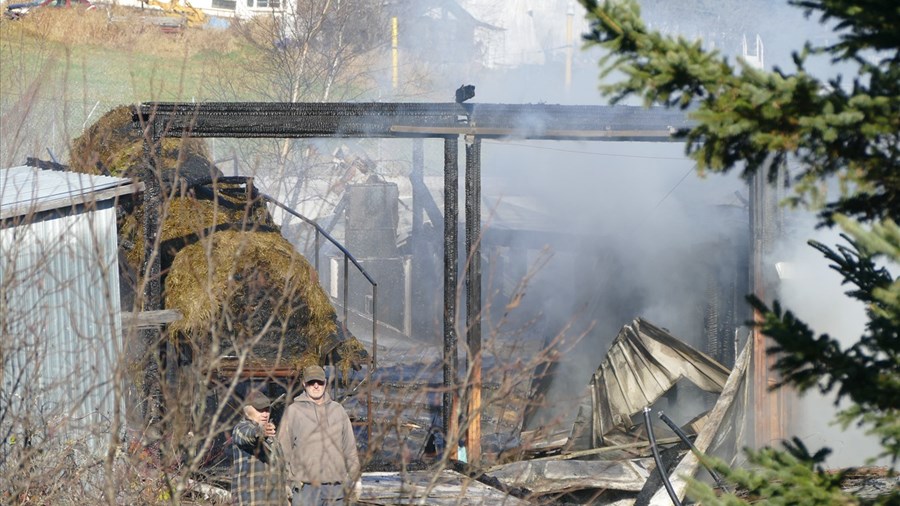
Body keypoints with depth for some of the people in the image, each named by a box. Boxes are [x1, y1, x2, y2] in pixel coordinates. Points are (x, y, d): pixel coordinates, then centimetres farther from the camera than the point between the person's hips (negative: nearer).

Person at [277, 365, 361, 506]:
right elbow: (284, 449, 1)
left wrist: (354, 478, 12)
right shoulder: (293, 411, 2)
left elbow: (350, 447, 16)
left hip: (335, 485, 4)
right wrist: (285, 483, -3)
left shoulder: (338, 410, 13)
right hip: (305, 486, -4)